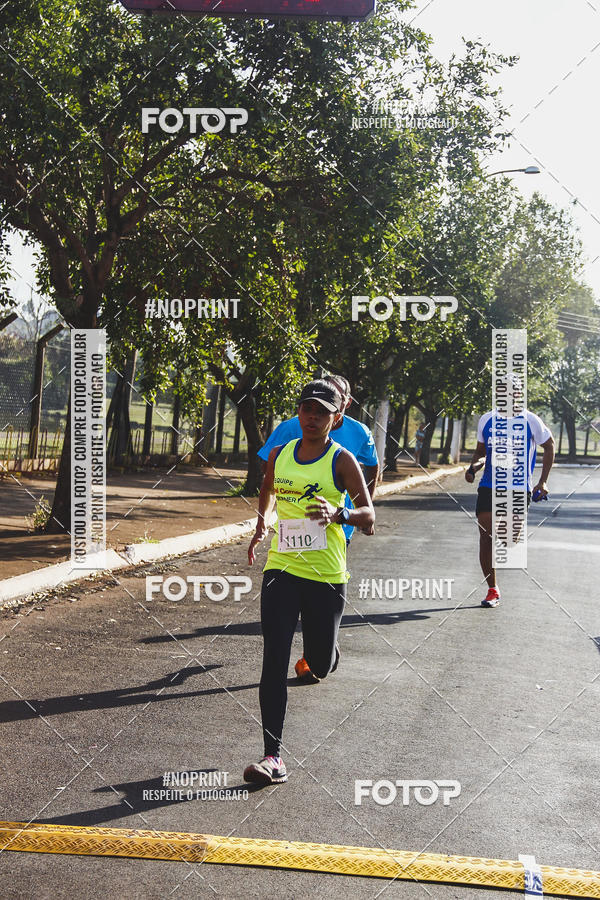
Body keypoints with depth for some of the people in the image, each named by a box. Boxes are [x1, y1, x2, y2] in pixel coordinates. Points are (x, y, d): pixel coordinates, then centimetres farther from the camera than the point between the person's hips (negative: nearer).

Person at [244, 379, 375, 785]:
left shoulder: (342, 460, -5)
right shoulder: (279, 454, 7)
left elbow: (368, 515, -7)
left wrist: (339, 514, -27)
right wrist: (262, 524, 10)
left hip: (326, 575, -2)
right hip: (281, 569, 2)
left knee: (320, 664, 9)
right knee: (274, 661, -8)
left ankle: (327, 653, 49)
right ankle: (273, 756, -5)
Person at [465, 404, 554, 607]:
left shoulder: (529, 420, -3)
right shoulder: (486, 420, 8)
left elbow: (549, 445, 8)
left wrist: (543, 482, 3)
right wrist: (473, 467, -2)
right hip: (489, 486, 3)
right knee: (485, 535, -3)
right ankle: (492, 590, 10)